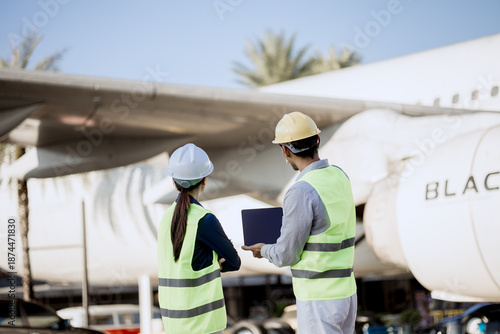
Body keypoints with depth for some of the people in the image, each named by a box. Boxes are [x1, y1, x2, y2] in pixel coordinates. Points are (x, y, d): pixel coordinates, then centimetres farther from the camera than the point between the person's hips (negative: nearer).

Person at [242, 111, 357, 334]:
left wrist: (264, 251, 10)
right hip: (344, 293, 9)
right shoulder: (339, 177, 6)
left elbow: (286, 255, -14)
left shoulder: (301, 193, -23)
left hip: (319, 302, -9)